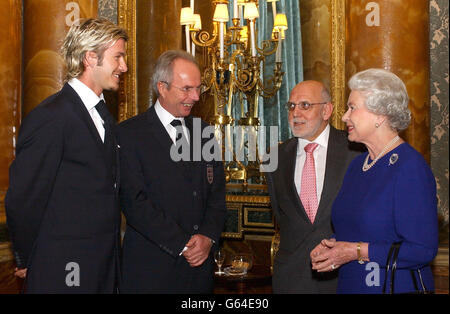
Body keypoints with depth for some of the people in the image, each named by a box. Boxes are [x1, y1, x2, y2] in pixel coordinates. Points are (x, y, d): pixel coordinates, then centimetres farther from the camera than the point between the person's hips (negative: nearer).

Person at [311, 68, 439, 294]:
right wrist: (330, 245, -3)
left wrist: (357, 251, -21)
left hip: (397, 286, -7)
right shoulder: (357, 164, 7)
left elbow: (423, 250, -22)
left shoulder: (410, 168, -17)